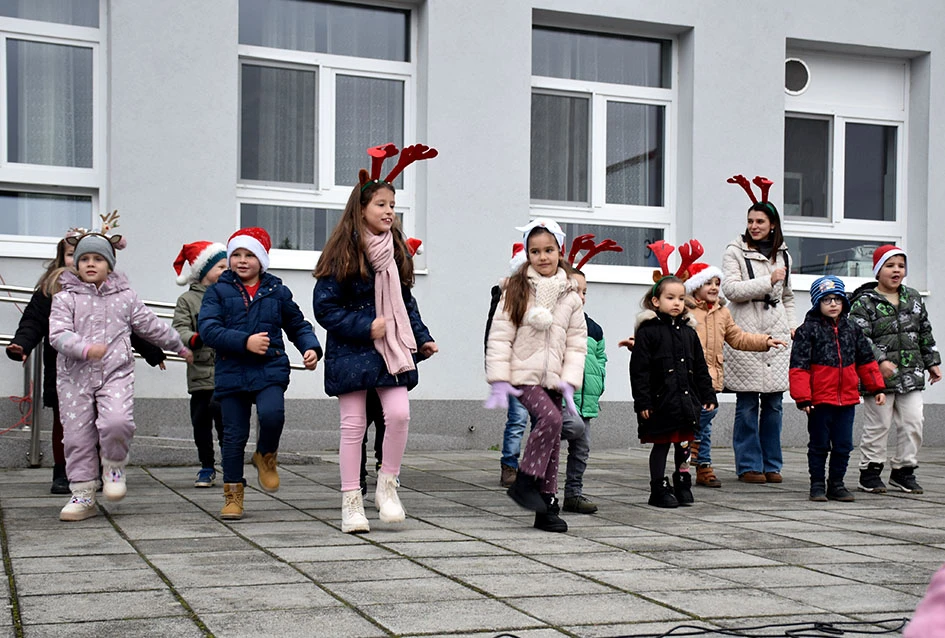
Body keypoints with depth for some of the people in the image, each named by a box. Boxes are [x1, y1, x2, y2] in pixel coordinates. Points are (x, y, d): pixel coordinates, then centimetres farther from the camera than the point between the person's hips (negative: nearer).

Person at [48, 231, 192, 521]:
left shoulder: (125, 297, 10)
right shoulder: (65, 298, 4)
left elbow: (151, 326, 22)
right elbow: (58, 334, -9)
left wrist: (179, 347, 31)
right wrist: (85, 348, -27)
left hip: (116, 373, 0)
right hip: (75, 377, 1)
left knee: (117, 422, -24)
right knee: (77, 435, 1)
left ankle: (114, 467, 6)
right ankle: (83, 496, 14)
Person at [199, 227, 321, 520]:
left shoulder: (277, 292, 11)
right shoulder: (218, 291, 5)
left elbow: (298, 325, 20)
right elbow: (207, 329, -7)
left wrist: (310, 348, 1)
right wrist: (245, 342, -17)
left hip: (270, 370, 0)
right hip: (231, 372, 0)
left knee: (272, 414, -26)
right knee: (234, 435, 3)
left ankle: (266, 456, 7)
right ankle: (233, 494, 20)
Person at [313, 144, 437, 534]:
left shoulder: (396, 249, 7)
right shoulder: (343, 252, -9)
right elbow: (324, 307, -10)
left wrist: (422, 338, 9)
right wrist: (365, 327, -16)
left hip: (392, 348, 4)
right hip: (351, 351, -4)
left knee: (399, 414, -11)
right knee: (354, 425, 1)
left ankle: (387, 485, 11)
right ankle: (351, 504, 10)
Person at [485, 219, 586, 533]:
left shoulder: (570, 297, 8)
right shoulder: (517, 290, -2)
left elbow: (577, 344, 7)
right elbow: (499, 336, -4)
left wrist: (569, 382, -4)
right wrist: (499, 380, -11)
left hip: (552, 378, 4)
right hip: (523, 374, -4)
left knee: (552, 441, 5)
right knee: (550, 418, -25)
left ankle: (547, 506, 14)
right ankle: (525, 482, -10)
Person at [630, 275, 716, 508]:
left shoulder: (689, 333, 12)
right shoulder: (648, 332, -6)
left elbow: (701, 368, 16)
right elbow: (639, 370, -9)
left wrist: (708, 395, 11)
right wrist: (642, 402, -14)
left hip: (686, 400, 5)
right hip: (661, 402, -5)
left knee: (684, 445, 10)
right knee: (661, 445, 4)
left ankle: (683, 485, 24)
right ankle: (659, 489, 14)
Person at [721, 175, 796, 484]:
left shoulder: (783, 255, 19)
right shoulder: (734, 252, 3)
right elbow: (731, 289, -11)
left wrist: (791, 325, 15)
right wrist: (768, 281, -10)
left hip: (776, 334, 4)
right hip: (746, 334, -4)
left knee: (773, 403, 4)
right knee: (747, 404, -4)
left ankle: (771, 465, 14)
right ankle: (749, 466, 5)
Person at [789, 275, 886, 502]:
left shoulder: (852, 329, 10)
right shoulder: (808, 330, -6)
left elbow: (866, 361, 17)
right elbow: (799, 366, -10)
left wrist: (877, 387, 12)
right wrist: (803, 398, -15)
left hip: (847, 398, 4)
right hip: (819, 399, -4)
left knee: (843, 445, 8)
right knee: (819, 445, 5)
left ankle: (836, 484, 20)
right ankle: (817, 485, 16)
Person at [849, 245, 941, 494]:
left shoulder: (913, 298, 14)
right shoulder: (864, 302, -5)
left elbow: (925, 333, 21)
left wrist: (932, 362, 18)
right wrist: (880, 361, -24)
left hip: (911, 374, 5)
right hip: (879, 376, -5)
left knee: (913, 423, 3)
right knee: (879, 425, -1)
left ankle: (903, 470, 17)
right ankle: (870, 472, 11)